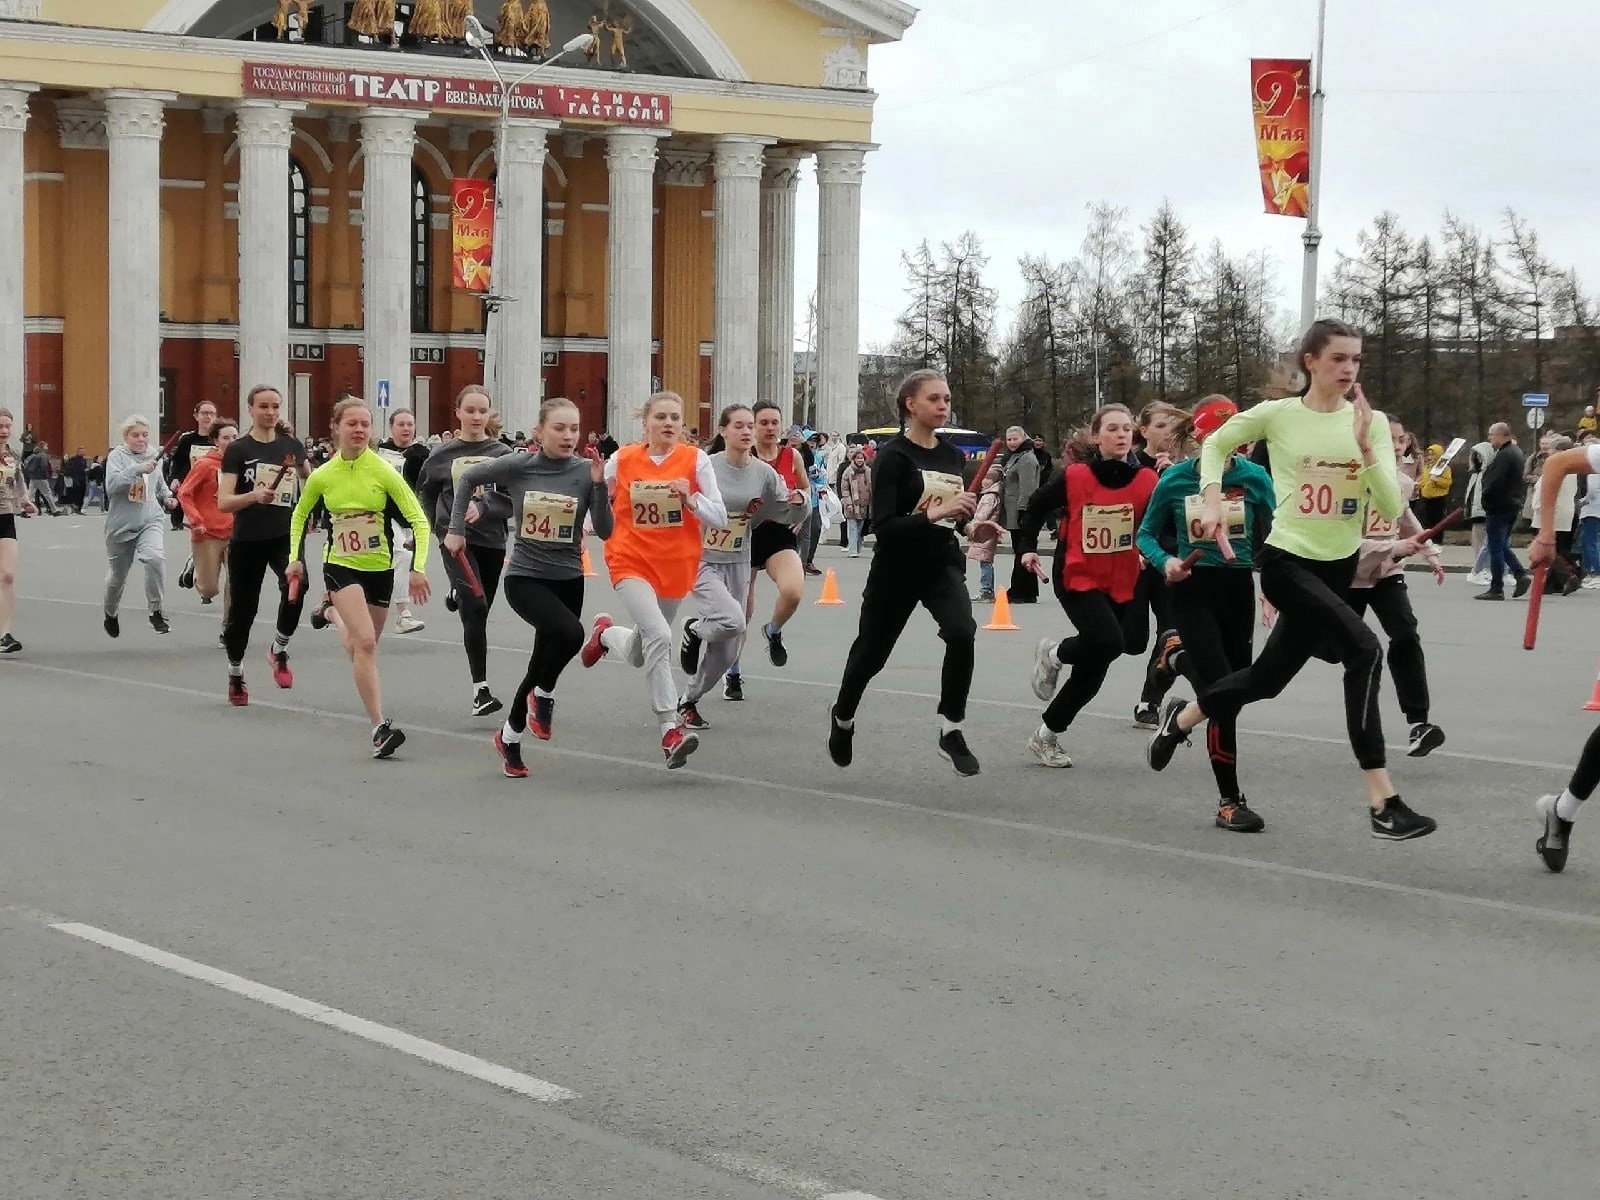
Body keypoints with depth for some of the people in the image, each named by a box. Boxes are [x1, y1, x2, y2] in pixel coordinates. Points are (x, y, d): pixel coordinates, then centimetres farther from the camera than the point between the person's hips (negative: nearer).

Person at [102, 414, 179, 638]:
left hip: (150, 521, 2)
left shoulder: (153, 457, 6)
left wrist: (167, 497, 4)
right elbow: (111, 486, -25)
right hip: (121, 524, -2)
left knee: (155, 557, -29)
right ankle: (110, 614, 45)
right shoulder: (118, 456, -8)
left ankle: (156, 612, -17)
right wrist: (138, 469, -33)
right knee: (118, 575, 14)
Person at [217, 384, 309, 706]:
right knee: (242, 609, 5)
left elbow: (310, 477, 28)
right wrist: (254, 496, -28)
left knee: (295, 588, -27)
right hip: (247, 541, -1)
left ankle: (279, 650, -1)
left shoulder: (292, 446, 6)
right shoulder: (238, 450, -4)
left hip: (286, 535, 1)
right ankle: (235, 674, 27)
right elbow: (223, 503, -11)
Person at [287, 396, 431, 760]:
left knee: (365, 645, 16)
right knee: (365, 643, -20)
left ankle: (334, 612, 51)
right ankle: (380, 727, -22)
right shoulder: (321, 476, -6)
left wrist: (417, 568, -20)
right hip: (340, 566, -1)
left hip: (379, 568, 1)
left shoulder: (384, 472, -11)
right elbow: (300, 515, 14)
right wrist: (295, 558, 5)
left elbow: (418, 520, -11)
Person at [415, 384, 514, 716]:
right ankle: (481, 689, -19)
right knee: (476, 608, -21)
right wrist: (439, 523, 13)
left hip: (492, 542, 2)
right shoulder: (443, 455, 2)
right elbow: (425, 492, 19)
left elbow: (512, 502, -8)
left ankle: (459, 596, 52)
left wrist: (482, 509, -23)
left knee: (478, 615, 13)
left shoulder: (501, 453, -1)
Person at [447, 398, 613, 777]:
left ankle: (510, 737, 34)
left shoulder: (585, 471, -7)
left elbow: (604, 531, -10)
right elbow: (468, 478, 8)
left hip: (568, 579, 3)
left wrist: (598, 483, -21)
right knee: (570, 632, -29)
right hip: (525, 577, -3)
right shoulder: (518, 466, -9)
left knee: (543, 664, 12)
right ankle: (544, 695, -1)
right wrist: (456, 529, 7)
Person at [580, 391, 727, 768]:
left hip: (677, 567, 3)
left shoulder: (695, 460, -6)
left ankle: (605, 634, 52)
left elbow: (720, 518, -7)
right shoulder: (622, 460, -4)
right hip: (632, 563, -2)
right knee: (659, 636, -26)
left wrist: (691, 499, -22)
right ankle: (670, 730, -21)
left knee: (640, 655, 17)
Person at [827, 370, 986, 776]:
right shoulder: (893, 456, -13)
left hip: (943, 563, 4)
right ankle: (843, 717, 43)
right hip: (897, 570, -4)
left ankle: (950, 731, -13)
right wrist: (932, 514, -34)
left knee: (962, 633, -24)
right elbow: (883, 526, -22)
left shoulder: (953, 456, 6)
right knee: (871, 652, 12)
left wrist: (974, 524, -1)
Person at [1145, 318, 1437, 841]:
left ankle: (1180, 719, 49)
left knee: (1268, 677, 18)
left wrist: (1364, 448, -24)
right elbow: (1215, 444, 10)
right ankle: (1383, 802, -27)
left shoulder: (1371, 422, -3)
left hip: (1340, 567, 5)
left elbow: (1391, 509, -11)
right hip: (1287, 562, -5)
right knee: (1364, 650, -27)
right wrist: (1211, 501, -4)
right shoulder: (1277, 414, -9)